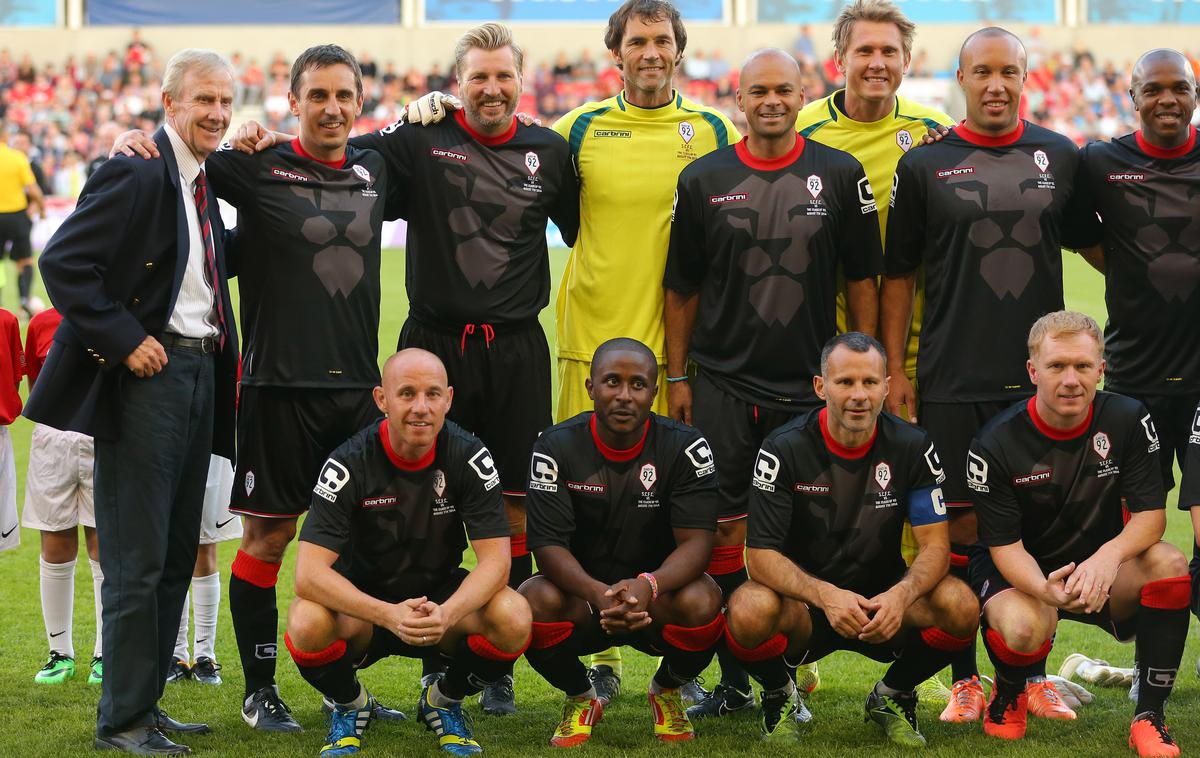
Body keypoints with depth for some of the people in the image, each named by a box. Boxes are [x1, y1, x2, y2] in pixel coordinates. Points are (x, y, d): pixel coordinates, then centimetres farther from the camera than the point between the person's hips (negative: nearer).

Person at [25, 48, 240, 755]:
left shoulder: (202, 180, 15)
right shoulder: (136, 172, -12)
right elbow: (63, 262, -17)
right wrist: (124, 339, -18)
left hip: (198, 376, 9)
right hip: (147, 376, -9)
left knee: (176, 557, 13)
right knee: (137, 560, -5)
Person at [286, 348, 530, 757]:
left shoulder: (469, 457, -13)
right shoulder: (349, 463, -19)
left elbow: (495, 558, -17)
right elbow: (309, 573, -27)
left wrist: (448, 614, -38)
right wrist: (389, 616, -42)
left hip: (442, 599, 2)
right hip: (364, 601, -1)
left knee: (513, 617, -29)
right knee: (307, 623, -35)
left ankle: (444, 701, 4)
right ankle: (349, 705, 1)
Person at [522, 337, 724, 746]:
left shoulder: (686, 447, -9)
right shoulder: (556, 448, -8)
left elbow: (697, 541, -17)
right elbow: (548, 544, -16)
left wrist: (648, 586, -39)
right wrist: (597, 593, -37)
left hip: (655, 603, 0)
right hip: (582, 597, 0)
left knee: (701, 601, -33)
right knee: (535, 601, -32)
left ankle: (667, 692, 4)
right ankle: (581, 698, 2)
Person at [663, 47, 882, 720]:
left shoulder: (839, 176, 2)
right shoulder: (705, 180, 3)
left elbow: (862, 280, 6)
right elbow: (682, 287, 9)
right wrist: (678, 377, 6)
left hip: (809, 384, 0)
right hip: (722, 381, 0)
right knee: (725, 527, -1)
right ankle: (733, 680, 8)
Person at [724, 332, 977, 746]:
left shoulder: (911, 446, -6)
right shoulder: (785, 448, -12)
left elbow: (935, 543, -8)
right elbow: (761, 553, -16)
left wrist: (902, 594, -31)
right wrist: (826, 596, -34)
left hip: (883, 603, 2)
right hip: (804, 604, -2)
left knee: (960, 606, -27)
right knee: (749, 611, -36)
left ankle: (891, 696, 4)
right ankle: (779, 696, 1)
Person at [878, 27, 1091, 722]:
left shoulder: (1060, 158, 7)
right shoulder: (925, 165, 2)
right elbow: (899, 273, 6)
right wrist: (895, 370, 2)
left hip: (1039, 375, 2)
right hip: (953, 379, -2)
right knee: (961, 526, 2)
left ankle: (1035, 676, 16)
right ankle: (966, 681, 12)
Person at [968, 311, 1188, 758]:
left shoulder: (1129, 420, -10)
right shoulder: (996, 444, -17)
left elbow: (1150, 514, -12)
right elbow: (1004, 545, -18)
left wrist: (1109, 556, -36)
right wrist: (1045, 589, -41)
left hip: (1099, 567, 3)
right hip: (1020, 571, -3)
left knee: (1169, 565, -28)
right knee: (1024, 627, -37)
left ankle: (1149, 717, -18)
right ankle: (1009, 694, 3)